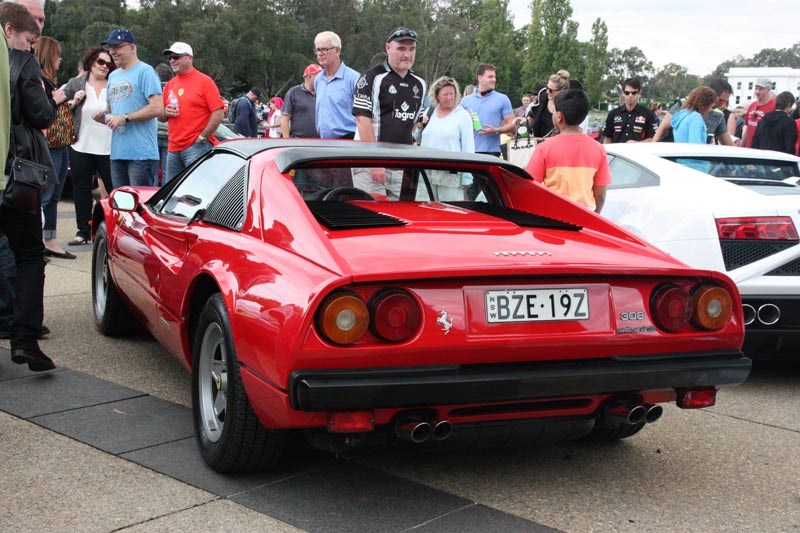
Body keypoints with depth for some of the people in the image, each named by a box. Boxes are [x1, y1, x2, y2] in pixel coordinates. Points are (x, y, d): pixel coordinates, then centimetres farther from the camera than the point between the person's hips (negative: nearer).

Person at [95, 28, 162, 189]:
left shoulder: (145, 72, -6)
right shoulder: (113, 76, 21)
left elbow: (158, 108, -16)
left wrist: (125, 118, -16)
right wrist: (103, 117, 5)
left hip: (141, 153, -8)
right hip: (117, 152, 8)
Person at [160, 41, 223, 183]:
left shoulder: (204, 81, -3)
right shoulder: (170, 85, 17)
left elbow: (219, 113, -10)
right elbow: (160, 117, 23)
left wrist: (202, 137, -12)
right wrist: (166, 113, 0)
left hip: (197, 147, -7)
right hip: (173, 148, 7)